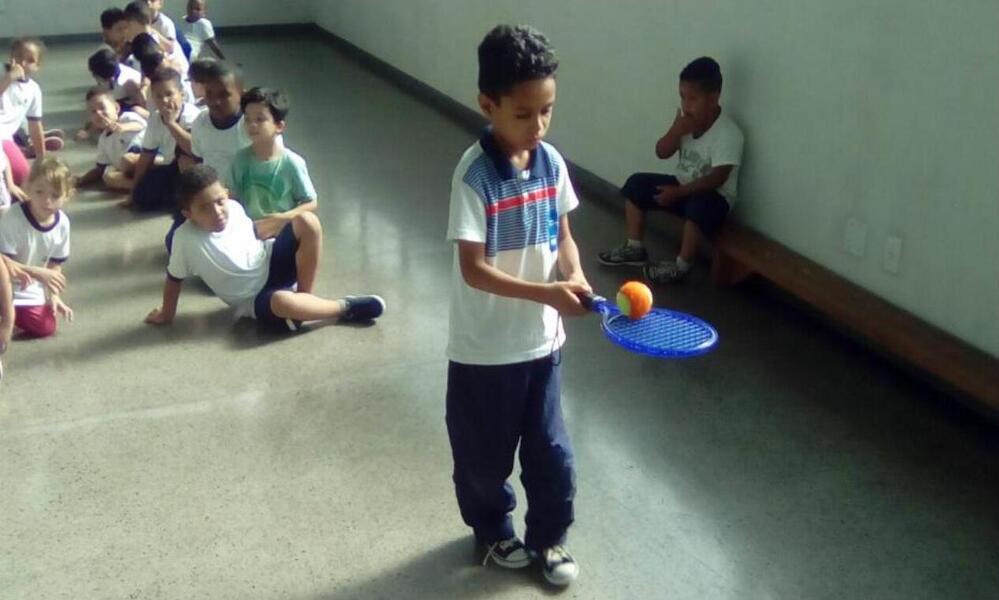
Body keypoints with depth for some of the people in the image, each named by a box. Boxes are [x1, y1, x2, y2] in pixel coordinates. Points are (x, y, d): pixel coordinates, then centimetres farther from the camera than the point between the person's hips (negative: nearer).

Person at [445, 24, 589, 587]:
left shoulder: (552, 162, -4)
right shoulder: (474, 174, -21)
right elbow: (474, 269, -22)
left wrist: (576, 277, -14)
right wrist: (546, 293, -30)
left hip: (542, 341, 5)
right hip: (485, 350, -4)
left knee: (552, 452, 15)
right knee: (485, 453, 16)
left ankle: (549, 537, 39)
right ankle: (495, 530, 44)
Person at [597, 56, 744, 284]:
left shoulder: (729, 134, -24)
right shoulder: (685, 118, -4)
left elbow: (716, 179, -27)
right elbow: (661, 153, -2)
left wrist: (678, 192, -26)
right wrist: (676, 131, -21)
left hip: (714, 196, -7)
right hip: (682, 185, 7)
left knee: (698, 205, -39)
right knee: (637, 183, -2)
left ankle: (682, 265, -20)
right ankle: (634, 248, 5)